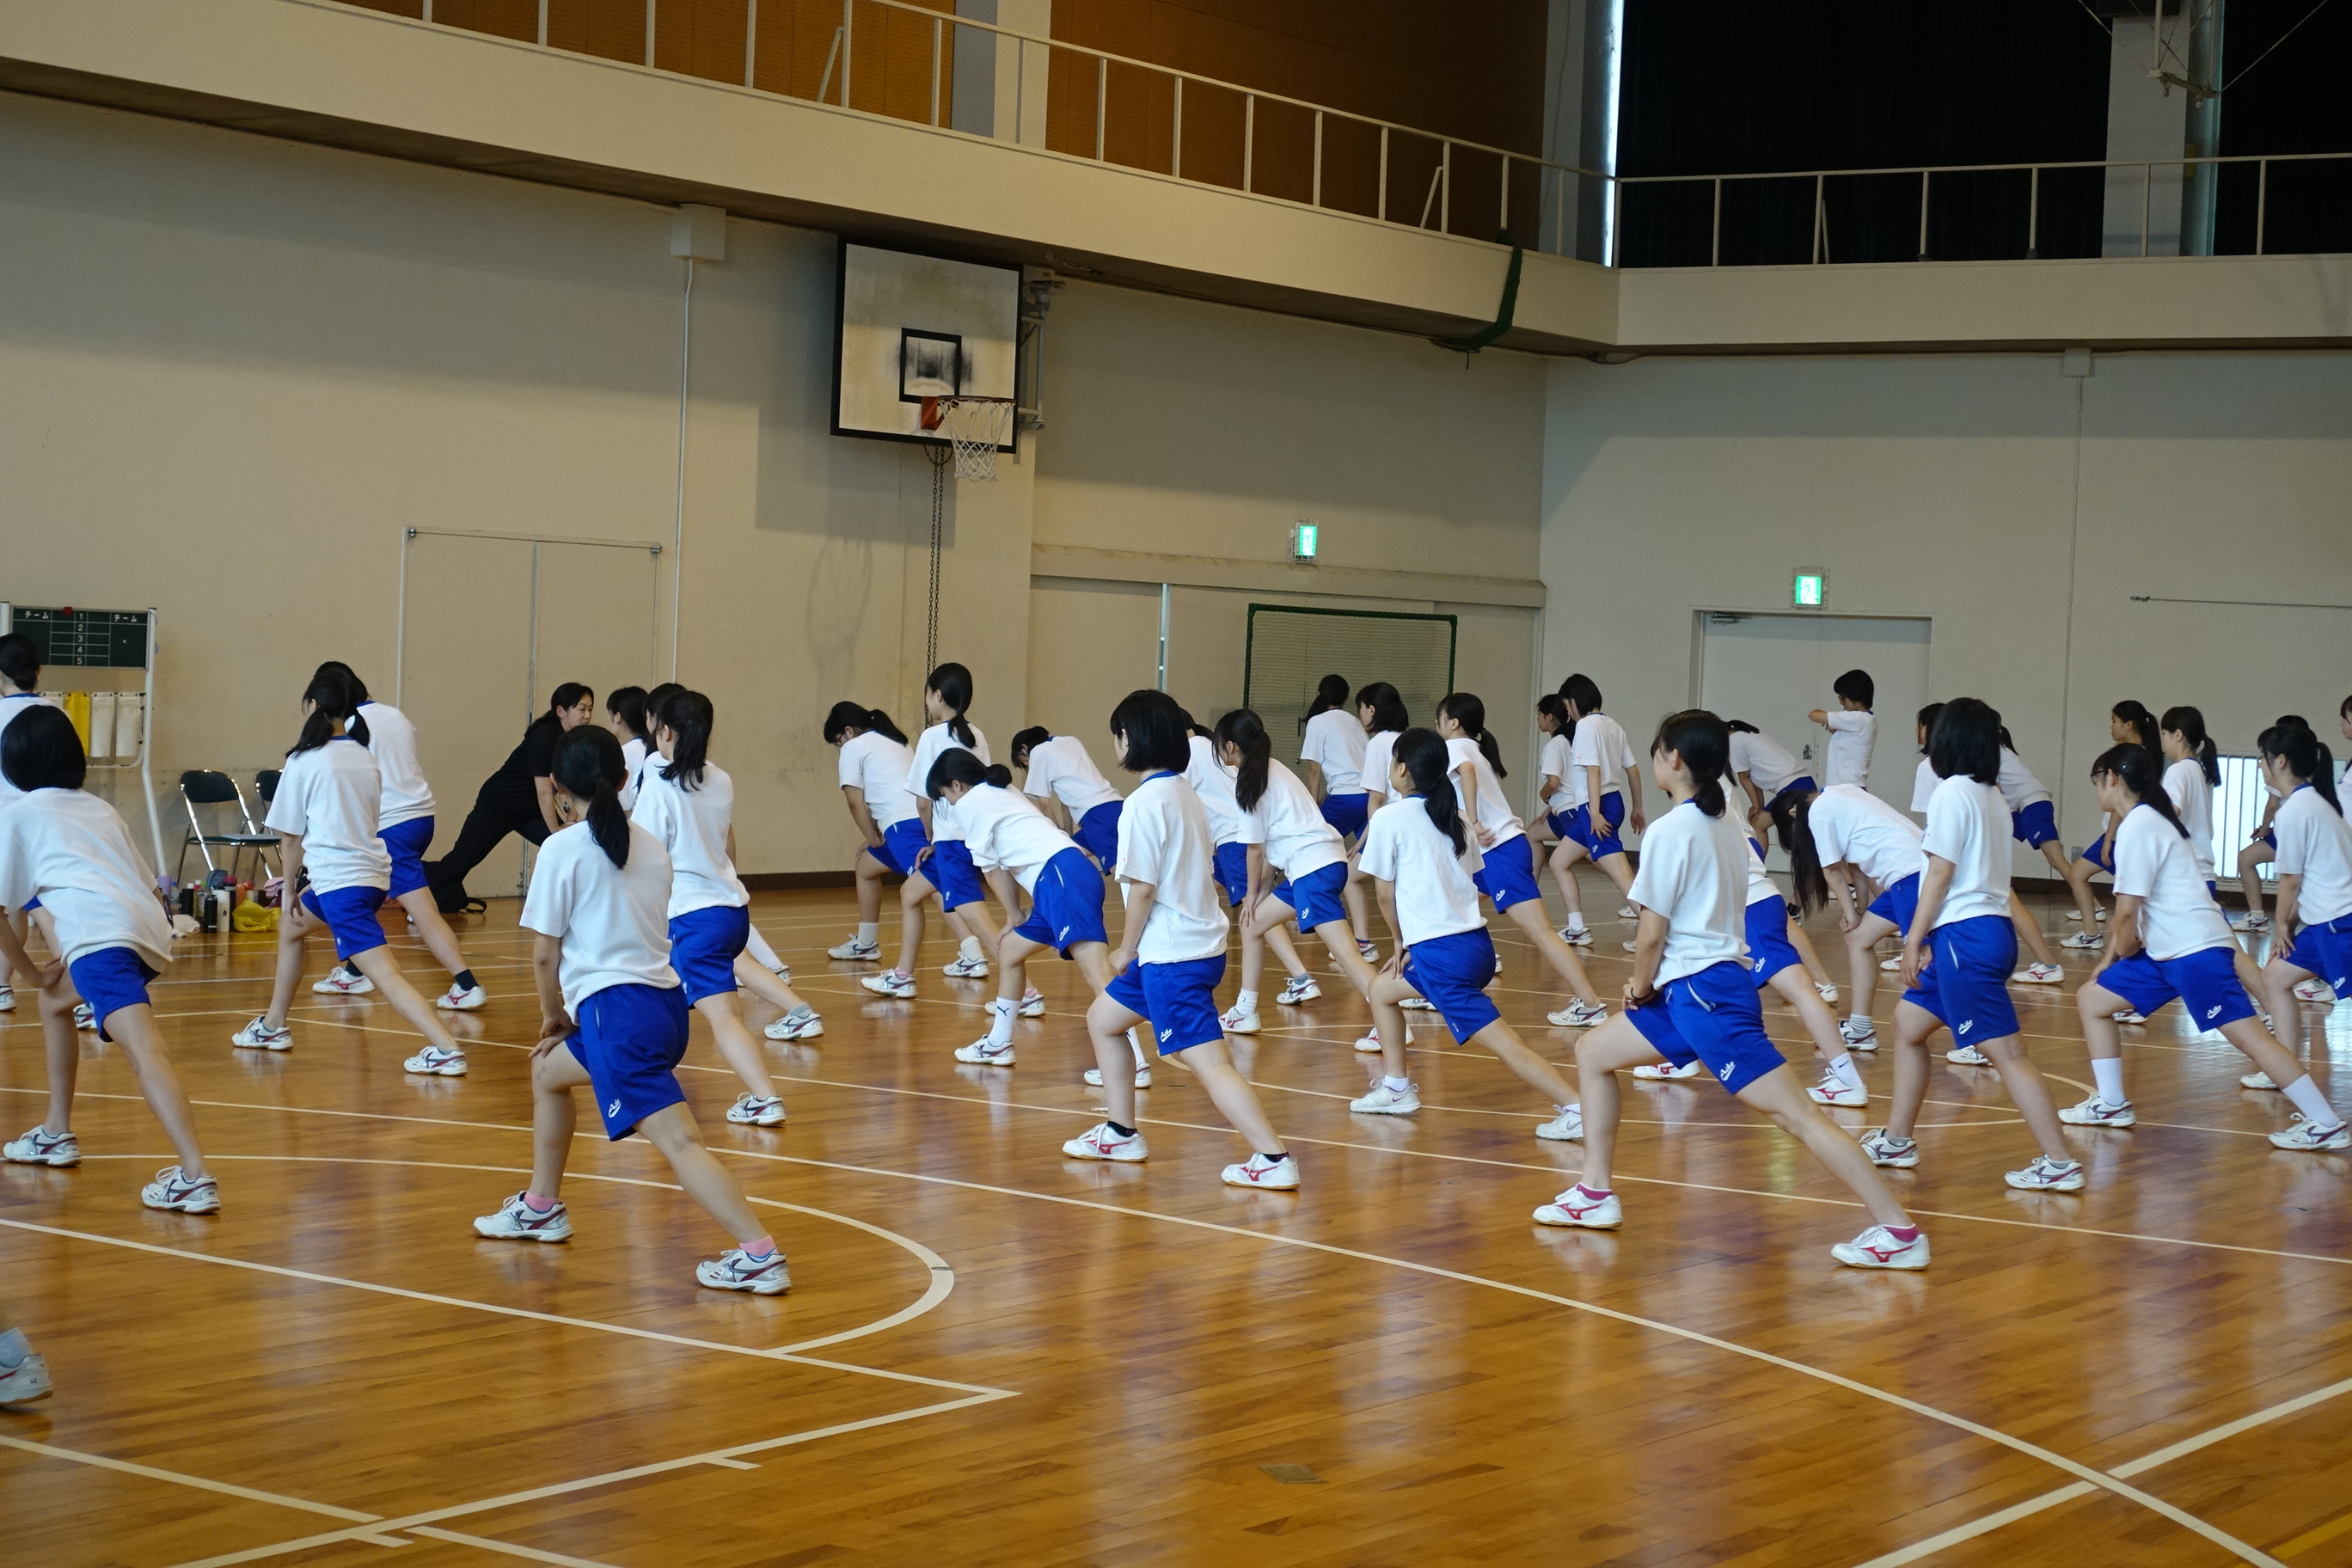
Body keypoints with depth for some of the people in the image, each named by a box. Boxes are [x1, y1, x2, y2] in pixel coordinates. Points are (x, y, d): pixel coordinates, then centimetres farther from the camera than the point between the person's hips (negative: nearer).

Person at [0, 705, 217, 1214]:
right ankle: (57, 1135, 38)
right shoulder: (100, 809, 33)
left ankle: (196, 1176, -42)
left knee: (144, 1050, -24)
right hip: (152, 931, 7)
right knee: (55, 1001, 34)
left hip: (101, 934, -7)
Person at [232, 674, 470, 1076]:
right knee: (289, 926, 23)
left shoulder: (304, 761, -5)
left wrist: (291, 891, 11)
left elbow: (292, 837, -1)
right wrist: (300, 880, 27)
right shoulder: (365, 759, 14)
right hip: (374, 868, 8)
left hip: (339, 879, -8)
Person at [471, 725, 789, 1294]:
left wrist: (552, 1014, 12)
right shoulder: (651, 845, 14)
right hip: (666, 999, 8)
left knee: (678, 1141, -15)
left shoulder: (564, 848, -5)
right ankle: (541, 1209, 41)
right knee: (547, 1068, 30)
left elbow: (544, 951, -4)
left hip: (616, 1008, -8)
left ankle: (760, 1254, -27)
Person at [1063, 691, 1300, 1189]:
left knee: (1207, 1062, -14)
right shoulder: (1185, 794, 11)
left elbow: (1143, 886, -19)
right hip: (1200, 940, 10)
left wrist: (1127, 949, -5)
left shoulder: (1144, 803, -16)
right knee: (1103, 1019, 24)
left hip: (1172, 956, -10)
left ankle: (1274, 1159, -21)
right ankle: (1121, 1135, 30)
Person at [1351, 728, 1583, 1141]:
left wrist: (1403, 941, 18)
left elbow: (1386, 894, 0)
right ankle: (1396, 1089, 27)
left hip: (1443, 955, -9)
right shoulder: (1454, 817, 14)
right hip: (1476, 940, 9)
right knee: (1383, 988, 25)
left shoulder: (1390, 819, -5)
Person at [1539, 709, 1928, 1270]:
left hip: (1702, 991, -10)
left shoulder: (1670, 830, -14)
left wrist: (1640, 987, 5)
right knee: (1593, 1054, 19)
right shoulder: (1725, 824, 12)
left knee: (1793, 1111, -12)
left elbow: (1653, 932, -13)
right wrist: (1649, 987, 14)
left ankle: (1899, 1230, -14)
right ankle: (1595, 1195, 22)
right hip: (1717, 978, 10)